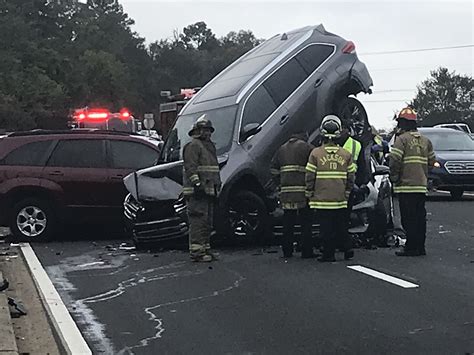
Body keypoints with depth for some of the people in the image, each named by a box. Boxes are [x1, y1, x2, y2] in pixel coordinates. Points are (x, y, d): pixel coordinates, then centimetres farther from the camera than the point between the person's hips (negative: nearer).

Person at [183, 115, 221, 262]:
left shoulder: (210, 146, 24)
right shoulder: (193, 145, -7)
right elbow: (190, 167, -17)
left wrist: (217, 188, 27)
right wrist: (197, 184, -26)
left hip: (209, 191, 10)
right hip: (197, 191, -10)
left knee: (207, 222, 14)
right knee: (198, 221, -12)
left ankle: (205, 249, 22)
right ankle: (196, 251, -13)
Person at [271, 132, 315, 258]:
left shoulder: (281, 149, 18)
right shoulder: (307, 147, 0)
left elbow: (274, 171, 18)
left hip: (286, 191, 5)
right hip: (303, 191, -5)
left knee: (288, 222, 10)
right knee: (306, 222, 0)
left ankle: (287, 251, 13)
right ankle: (307, 251, 0)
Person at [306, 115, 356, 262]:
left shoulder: (315, 153, -7)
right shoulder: (346, 154, 1)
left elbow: (310, 176, -5)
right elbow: (351, 177, 5)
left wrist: (310, 194, 6)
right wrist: (347, 193, 17)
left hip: (322, 199, -3)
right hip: (341, 200, 3)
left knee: (326, 228, 2)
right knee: (341, 226, 15)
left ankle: (328, 254, 4)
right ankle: (347, 251, 16)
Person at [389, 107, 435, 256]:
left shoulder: (402, 139, -9)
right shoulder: (425, 141, 12)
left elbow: (394, 160, -17)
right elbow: (431, 162, 14)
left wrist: (394, 177, -4)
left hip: (406, 186, -7)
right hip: (421, 185, 7)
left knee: (409, 219, -3)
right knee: (420, 217, 11)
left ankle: (411, 248, -2)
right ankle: (420, 247, 16)